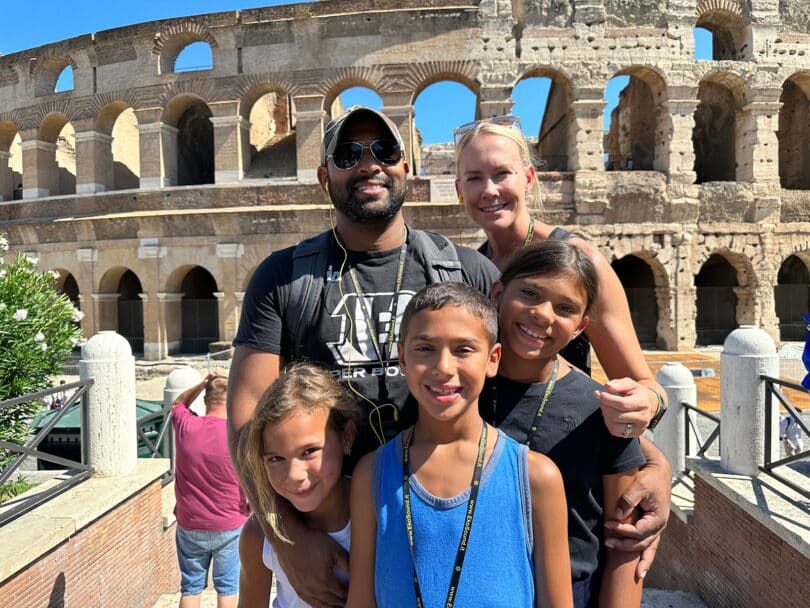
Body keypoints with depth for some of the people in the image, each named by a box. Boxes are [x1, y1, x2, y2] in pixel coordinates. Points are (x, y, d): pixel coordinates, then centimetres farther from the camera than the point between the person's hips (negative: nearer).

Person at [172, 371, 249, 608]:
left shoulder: (185, 426, -10)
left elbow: (178, 404, 15)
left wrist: (202, 384, 3)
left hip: (189, 526, 3)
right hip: (229, 527, -2)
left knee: (190, 588, 17)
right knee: (227, 588, 13)